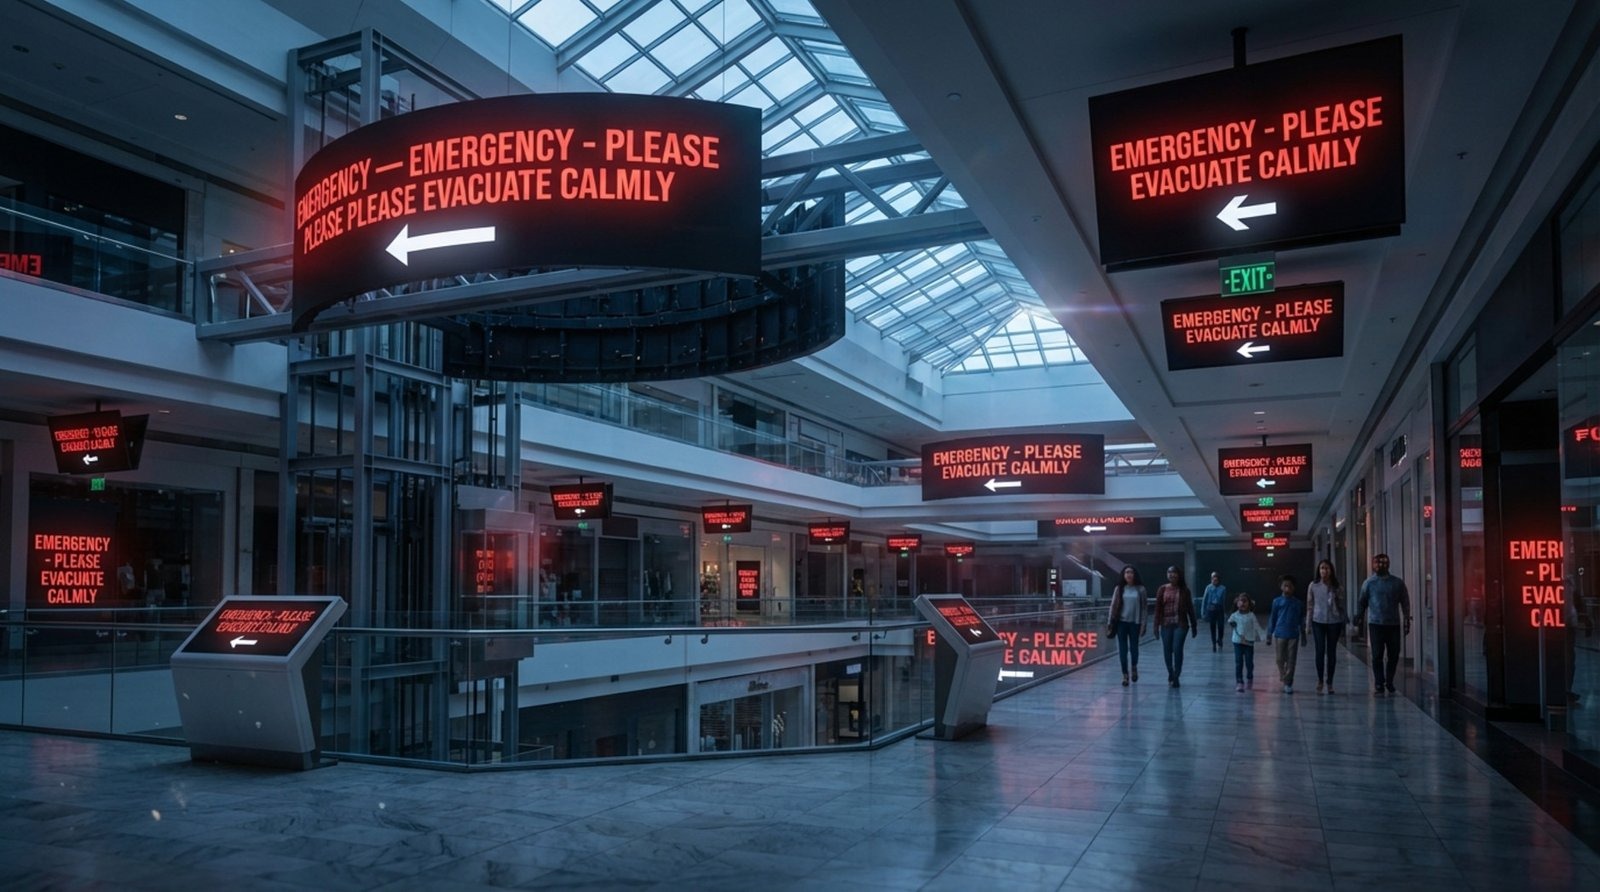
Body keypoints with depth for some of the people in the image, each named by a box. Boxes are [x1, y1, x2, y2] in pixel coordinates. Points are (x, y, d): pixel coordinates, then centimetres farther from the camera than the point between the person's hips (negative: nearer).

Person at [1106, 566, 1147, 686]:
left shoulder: (1140, 589, 0)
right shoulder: (1119, 589, 3)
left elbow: (1143, 607, 1)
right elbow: (1113, 606, 3)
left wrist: (1143, 624, -4)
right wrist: (1110, 622, -1)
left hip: (1135, 622, -1)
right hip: (1121, 622, 1)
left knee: (1134, 647, 4)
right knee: (1122, 649, 1)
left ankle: (1134, 667, 34)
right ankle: (1125, 675, 10)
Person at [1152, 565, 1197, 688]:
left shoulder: (1184, 590, 2)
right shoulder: (1162, 589, 3)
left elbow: (1190, 608, 6)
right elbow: (1158, 608, 1)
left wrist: (1194, 626, 7)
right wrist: (1156, 625, -4)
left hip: (1180, 624, -1)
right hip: (1166, 624, 2)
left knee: (1177, 649, -12)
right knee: (1167, 650, 5)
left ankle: (1176, 677, -3)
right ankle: (1170, 675, 24)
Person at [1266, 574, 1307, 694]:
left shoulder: (1298, 603, 3)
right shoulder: (1277, 601, 1)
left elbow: (1301, 621, 10)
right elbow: (1272, 618, 5)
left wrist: (1303, 636, 11)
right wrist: (1269, 635, 5)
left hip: (1293, 635, 0)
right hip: (1280, 634, 0)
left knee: (1291, 660, 1)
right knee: (1280, 659, 4)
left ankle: (1288, 683, 6)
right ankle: (1284, 681, 20)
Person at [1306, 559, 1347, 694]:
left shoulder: (1337, 587, 1)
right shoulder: (1313, 586, 1)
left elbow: (1342, 606, 5)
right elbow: (1309, 605, 4)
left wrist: (1343, 626, 5)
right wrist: (1308, 623, 1)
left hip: (1334, 622, 1)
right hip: (1318, 622, -1)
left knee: (1331, 652, 5)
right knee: (1320, 651, -4)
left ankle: (1329, 683, 15)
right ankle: (1320, 680, 12)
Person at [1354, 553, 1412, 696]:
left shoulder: (1398, 582, 5)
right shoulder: (1369, 583, 3)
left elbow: (1405, 602, 8)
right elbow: (1361, 602, 8)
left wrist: (1406, 620, 4)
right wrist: (1359, 618, 6)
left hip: (1394, 624, 2)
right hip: (1376, 624, -1)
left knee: (1394, 655, 7)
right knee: (1377, 656, -3)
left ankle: (1389, 682, 26)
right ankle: (1379, 685, 2)